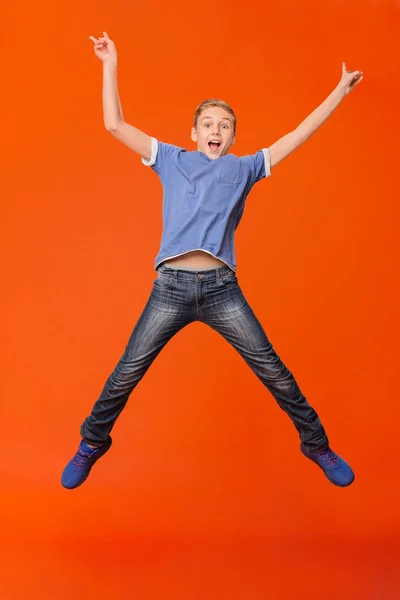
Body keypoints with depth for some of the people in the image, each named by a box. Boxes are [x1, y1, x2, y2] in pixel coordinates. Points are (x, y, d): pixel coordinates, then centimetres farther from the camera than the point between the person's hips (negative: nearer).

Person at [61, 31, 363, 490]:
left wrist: (339, 91, 23)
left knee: (273, 370, 3)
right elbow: (115, 125, 14)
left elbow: (298, 135, 19)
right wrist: (111, 66, 15)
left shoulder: (244, 168, 16)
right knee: (127, 372, 4)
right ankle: (92, 444, 26)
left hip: (222, 289, 0)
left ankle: (316, 444, 22)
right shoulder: (171, 160, 15)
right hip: (170, 287, 0)